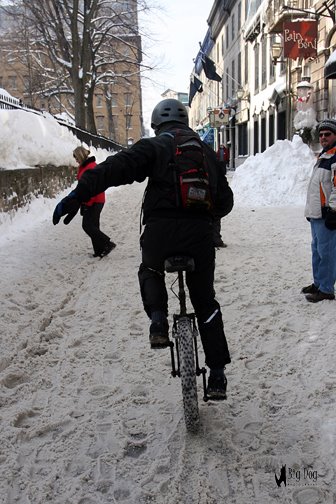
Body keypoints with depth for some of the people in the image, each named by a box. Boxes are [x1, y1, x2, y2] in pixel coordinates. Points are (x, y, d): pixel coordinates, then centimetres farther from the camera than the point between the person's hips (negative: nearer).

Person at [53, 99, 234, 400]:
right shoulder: (206, 151, 22)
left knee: (150, 272, 32)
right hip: (200, 232, 3)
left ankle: (158, 320, 7)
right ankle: (217, 374, 18)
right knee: (205, 301, 18)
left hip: (160, 229, -3)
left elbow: (116, 167, -10)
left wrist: (79, 195, -18)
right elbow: (225, 200, 20)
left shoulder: (154, 146, 8)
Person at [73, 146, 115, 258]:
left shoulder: (91, 167, -16)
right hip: (89, 202, 10)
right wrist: (82, 201, 19)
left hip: (94, 202, -10)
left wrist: (87, 203, -20)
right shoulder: (83, 167, 15)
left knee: (87, 226, -10)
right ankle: (99, 251, 15)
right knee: (93, 226, 10)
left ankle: (108, 244, -4)